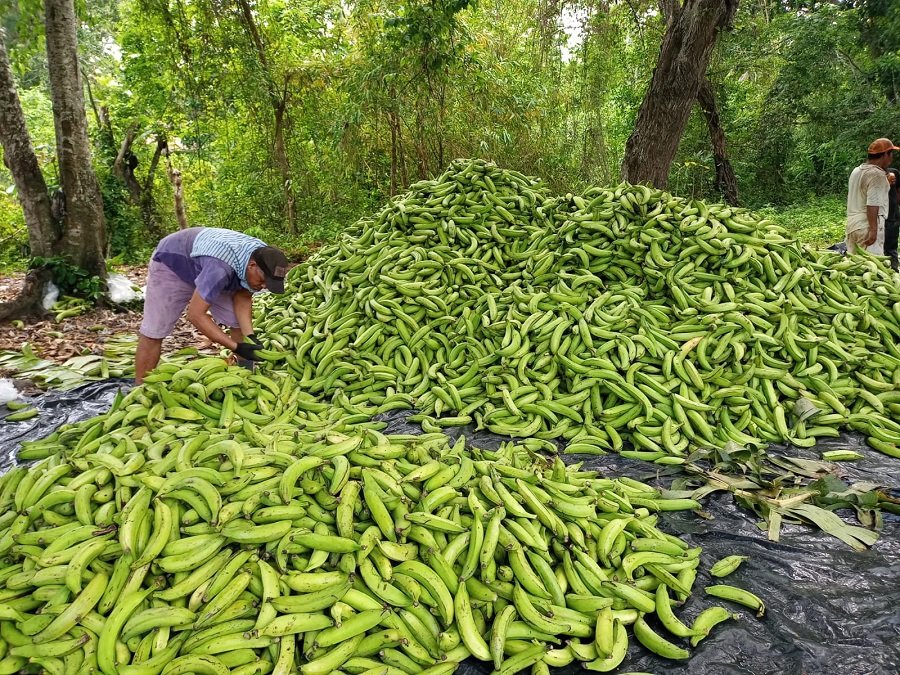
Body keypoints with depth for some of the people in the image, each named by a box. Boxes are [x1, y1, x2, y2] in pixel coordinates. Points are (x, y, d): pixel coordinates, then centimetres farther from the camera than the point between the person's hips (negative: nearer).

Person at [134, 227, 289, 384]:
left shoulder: (262, 257, -22)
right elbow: (195, 314, -40)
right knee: (153, 331, -9)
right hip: (170, 263, -6)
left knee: (240, 323, -4)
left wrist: (250, 336, -24)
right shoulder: (220, 268, -45)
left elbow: (243, 298, -10)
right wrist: (236, 347, -41)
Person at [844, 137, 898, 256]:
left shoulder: (856, 171, 15)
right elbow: (872, 204, -19)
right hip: (867, 225, -9)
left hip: (851, 223, 9)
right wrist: (873, 229, -21)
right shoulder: (877, 174, -12)